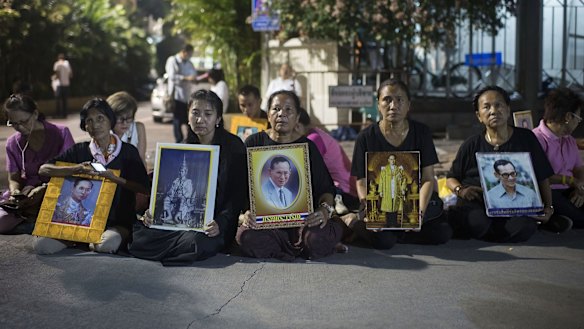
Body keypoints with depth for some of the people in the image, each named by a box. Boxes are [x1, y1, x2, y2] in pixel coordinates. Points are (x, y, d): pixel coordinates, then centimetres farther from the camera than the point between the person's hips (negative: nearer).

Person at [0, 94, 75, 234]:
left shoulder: (61, 133, -2)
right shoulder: (13, 143, 9)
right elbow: (13, 178, 10)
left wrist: (44, 188, -19)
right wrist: (15, 191, -15)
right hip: (26, 195, 3)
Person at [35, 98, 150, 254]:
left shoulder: (128, 151, 1)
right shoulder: (80, 150, 7)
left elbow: (145, 189, -6)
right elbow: (43, 169, -3)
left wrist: (115, 179, -20)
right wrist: (77, 169, -18)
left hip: (118, 222, -2)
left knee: (107, 245, -36)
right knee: (41, 245, -20)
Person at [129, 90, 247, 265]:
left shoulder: (233, 146, -2)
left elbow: (237, 194, -8)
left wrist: (221, 223, -26)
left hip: (213, 223, -4)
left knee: (196, 241, -38)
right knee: (138, 235, -20)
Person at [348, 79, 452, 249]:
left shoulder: (422, 132, 3)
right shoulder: (366, 137, -2)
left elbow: (427, 178, 0)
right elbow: (362, 183, -2)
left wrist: (420, 213, -16)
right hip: (380, 205, -4)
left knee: (443, 233, -21)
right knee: (382, 239, -32)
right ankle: (353, 222, 2)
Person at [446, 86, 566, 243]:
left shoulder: (526, 138, 10)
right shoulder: (472, 144, 8)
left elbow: (542, 177, 15)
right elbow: (451, 178, 14)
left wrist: (548, 206, 2)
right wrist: (461, 190, -8)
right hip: (476, 202, -2)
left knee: (525, 227, -33)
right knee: (475, 223, -38)